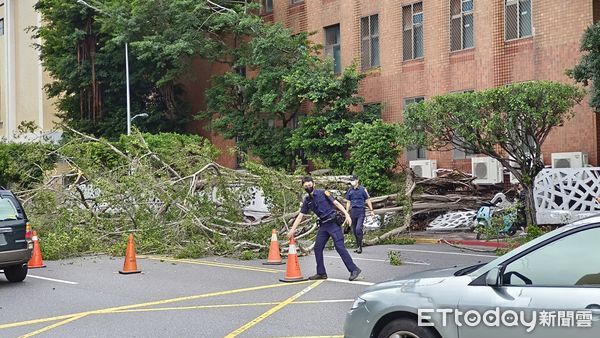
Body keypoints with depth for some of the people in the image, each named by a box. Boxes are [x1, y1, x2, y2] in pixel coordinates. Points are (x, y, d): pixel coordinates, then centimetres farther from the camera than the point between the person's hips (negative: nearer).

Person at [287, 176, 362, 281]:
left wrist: (346, 214, -16)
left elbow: (336, 203, -6)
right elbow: (300, 216, 12)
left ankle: (354, 270, -10)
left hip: (333, 222, -7)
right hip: (323, 225, 7)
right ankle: (321, 273, 15)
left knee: (339, 247, -13)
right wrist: (292, 230, 5)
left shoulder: (323, 193, -4)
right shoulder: (307, 201, 11)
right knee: (317, 248, 4)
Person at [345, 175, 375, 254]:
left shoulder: (362, 189, -1)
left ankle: (360, 246, -10)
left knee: (358, 228, -18)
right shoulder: (349, 191, 10)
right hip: (353, 211, 5)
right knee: (354, 230, 7)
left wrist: (371, 210, 1)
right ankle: (358, 247, 19)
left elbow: (368, 200, 3)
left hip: (361, 211, -5)